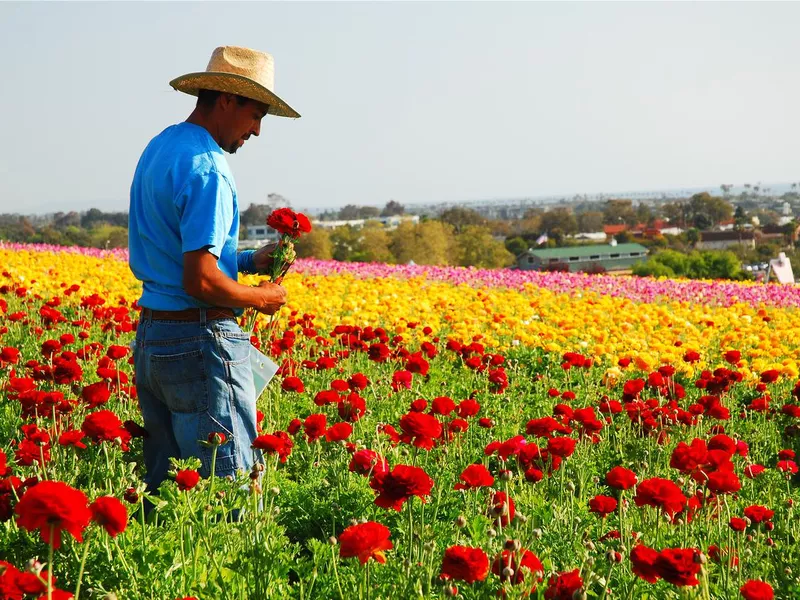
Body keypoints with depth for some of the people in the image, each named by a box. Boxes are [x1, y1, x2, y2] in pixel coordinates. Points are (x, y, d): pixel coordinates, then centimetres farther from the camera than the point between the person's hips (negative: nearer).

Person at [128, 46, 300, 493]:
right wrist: (259, 297, -7)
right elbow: (199, 281, -24)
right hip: (202, 341, -10)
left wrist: (249, 261, 14)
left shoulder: (158, 149, 14)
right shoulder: (206, 167, -17)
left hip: (150, 337, 10)